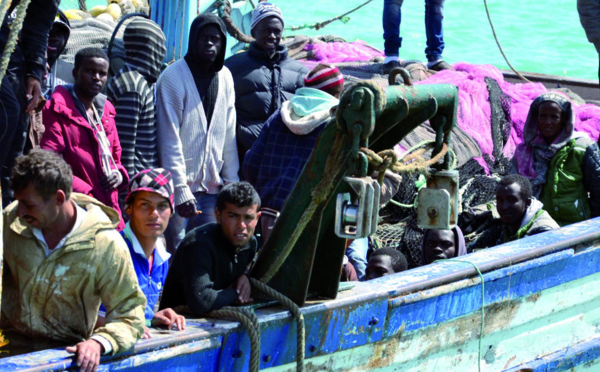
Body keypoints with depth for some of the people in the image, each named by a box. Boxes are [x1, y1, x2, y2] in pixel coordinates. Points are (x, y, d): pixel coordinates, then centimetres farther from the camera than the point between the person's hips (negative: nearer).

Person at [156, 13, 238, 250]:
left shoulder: (225, 77, 9)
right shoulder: (173, 77, -8)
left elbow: (228, 136, 12)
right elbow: (170, 140, -11)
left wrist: (232, 183, 7)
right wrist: (180, 190, -15)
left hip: (212, 186, 5)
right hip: (182, 187, -5)